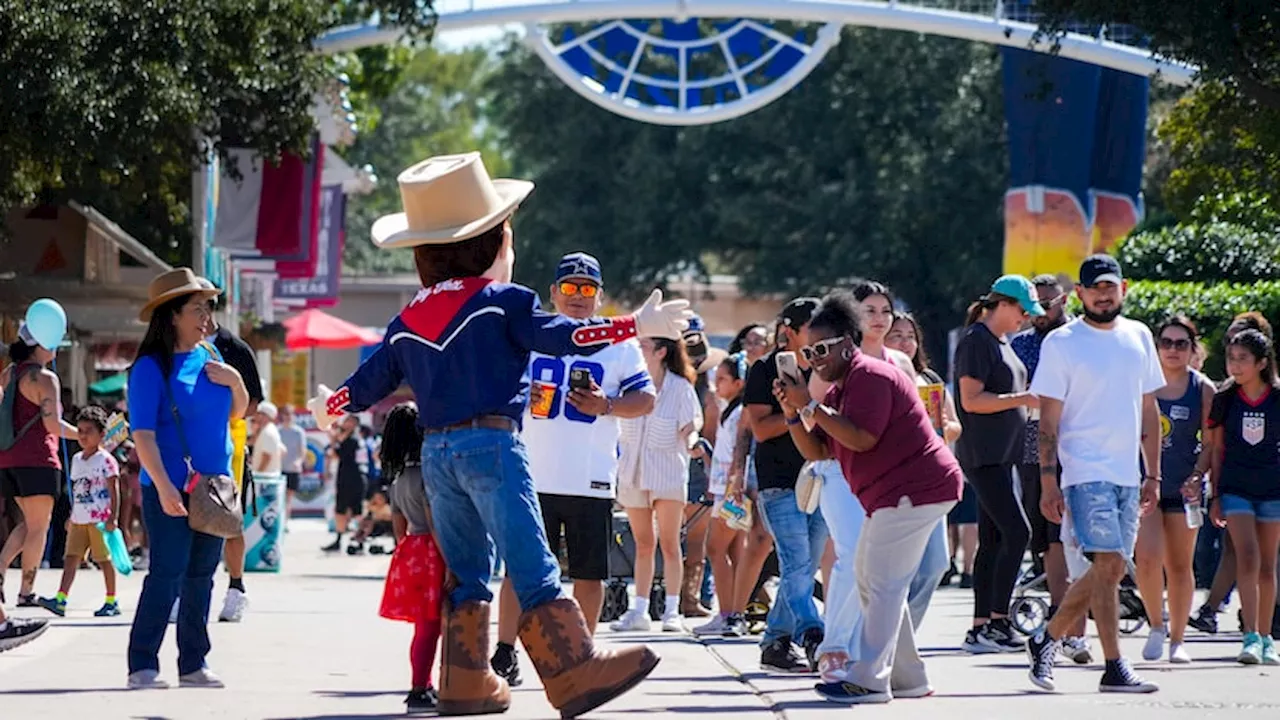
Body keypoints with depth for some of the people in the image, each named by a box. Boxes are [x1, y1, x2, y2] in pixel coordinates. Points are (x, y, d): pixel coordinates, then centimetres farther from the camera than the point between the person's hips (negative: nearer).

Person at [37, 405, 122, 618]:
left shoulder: (106, 460, -9)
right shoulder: (76, 459, 13)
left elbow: (114, 491, -11)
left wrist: (113, 518, -16)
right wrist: (71, 515, 20)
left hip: (100, 520, -7)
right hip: (79, 519, 7)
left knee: (104, 559, 1)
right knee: (71, 557, -2)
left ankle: (111, 602, 10)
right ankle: (60, 600, -9)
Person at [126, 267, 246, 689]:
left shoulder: (209, 357, 10)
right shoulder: (151, 367, -10)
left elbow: (238, 412, 20)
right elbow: (142, 434, -15)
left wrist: (234, 381, -1)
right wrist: (163, 487, -23)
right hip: (171, 489, -7)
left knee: (201, 575, 9)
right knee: (167, 574, -9)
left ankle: (193, 663, 15)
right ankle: (142, 666, -5)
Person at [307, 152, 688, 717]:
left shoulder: (406, 322, 14)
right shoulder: (501, 302, -4)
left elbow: (372, 379, 23)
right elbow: (560, 336, -13)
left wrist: (330, 406, 42)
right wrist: (635, 327, -11)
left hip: (436, 452, 6)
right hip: (491, 443, -6)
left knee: (465, 569, 14)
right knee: (531, 565, -11)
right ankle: (574, 670, -16)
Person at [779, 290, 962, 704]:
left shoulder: (869, 377, -14)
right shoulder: (840, 390, 19)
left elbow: (862, 438, -26)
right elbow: (817, 451, 14)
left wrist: (811, 406, -22)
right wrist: (792, 414, -1)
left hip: (915, 490, -11)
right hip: (891, 495, 11)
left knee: (884, 584, -13)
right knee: (870, 582, 14)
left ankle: (869, 681, -15)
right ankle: (908, 678, 18)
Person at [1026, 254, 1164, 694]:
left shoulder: (1139, 337, 12)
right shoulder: (1061, 343, -3)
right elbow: (1049, 421, -4)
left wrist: (1153, 475, 14)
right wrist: (1048, 483, -10)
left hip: (1127, 475, 6)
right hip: (1085, 471, -6)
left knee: (1107, 572, 6)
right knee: (1109, 563, -15)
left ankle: (1046, 640, 23)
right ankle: (1115, 669, -12)